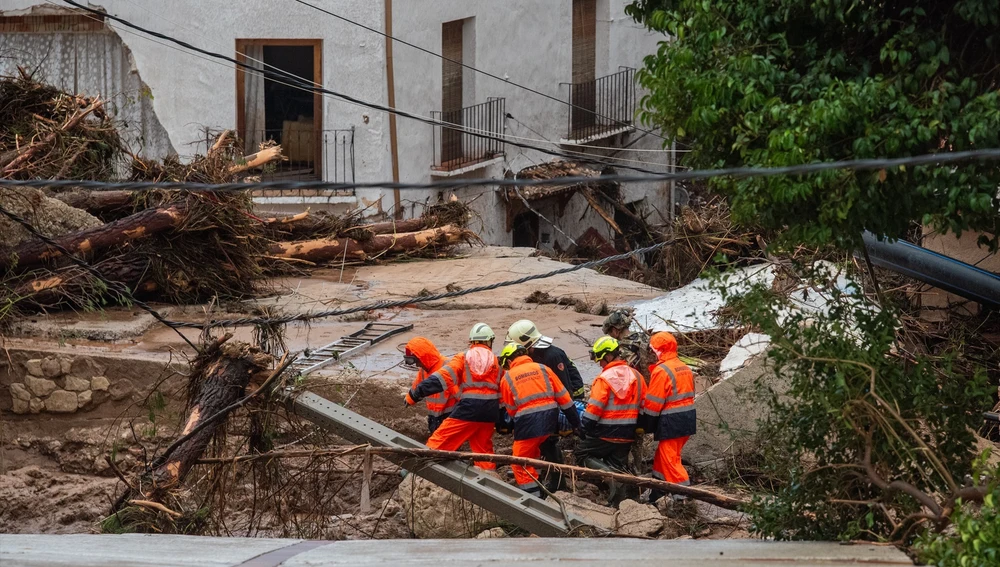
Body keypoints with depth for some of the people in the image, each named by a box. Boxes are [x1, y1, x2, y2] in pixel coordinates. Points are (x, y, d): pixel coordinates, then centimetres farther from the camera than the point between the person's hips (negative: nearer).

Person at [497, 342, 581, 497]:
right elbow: (563, 397, 8)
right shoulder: (543, 369, 9)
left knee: (520, 464, 7)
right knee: (533, 454, 27)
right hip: (550, 420, 4)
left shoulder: (507, 378, 5)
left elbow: (511, 410, 11)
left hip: (527, 423, -4)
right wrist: (576, 422, 13)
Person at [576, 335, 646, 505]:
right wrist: (637, 427, 20)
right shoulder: (635, 376, 5)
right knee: (618, 465, 15)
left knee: (582, 453, 9)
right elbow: (644, 405, 12)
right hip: (627, 434, 6)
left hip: (605, 434, -6)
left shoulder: (604, 378, -16)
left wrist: (586, 429, -5)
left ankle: (608, 473, -13)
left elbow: (593, 409, -18)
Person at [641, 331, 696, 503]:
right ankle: (657, 494, 27)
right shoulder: (685, 368, 12)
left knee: (670, 460, -2)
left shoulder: (661, 371, -15)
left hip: (671, 423, -9)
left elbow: (653, 403, -15)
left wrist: (646, 424, -3)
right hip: (688, 418, 9)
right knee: (662, 457, 19)